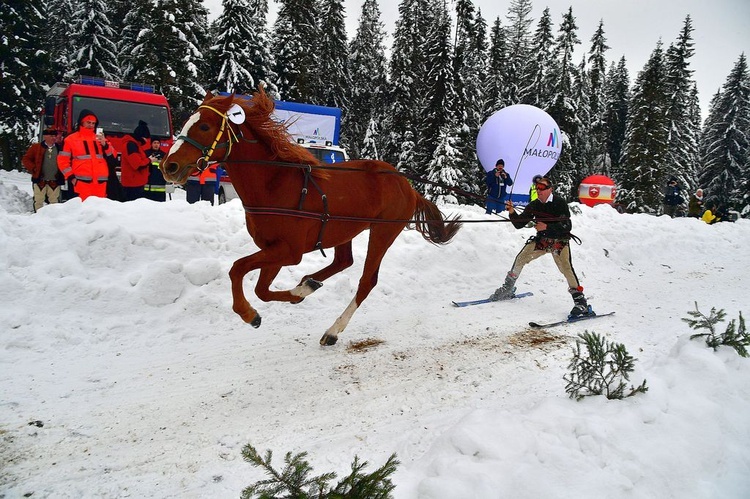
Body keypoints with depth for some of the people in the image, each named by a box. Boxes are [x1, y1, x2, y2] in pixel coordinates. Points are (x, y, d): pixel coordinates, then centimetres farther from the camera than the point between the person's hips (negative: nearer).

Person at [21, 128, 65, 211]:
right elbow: (25, 159, 5)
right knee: (38, 201, 4)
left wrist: (61, 172, -1)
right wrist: (33, 169, -6)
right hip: (40, 180, -1)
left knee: (54, 201, 6)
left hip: (55, 181, 1)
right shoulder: (36, 147, 3)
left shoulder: (59, 148, 7)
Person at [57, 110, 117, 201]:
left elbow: (113, 155, 11)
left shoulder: (100, 138, 19)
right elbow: (63, 160, 8)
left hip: (101, 182, 4)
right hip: (82, 182, -4)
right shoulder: (71, 139, 8)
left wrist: (105, 145, -6)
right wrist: (71, 177, -1)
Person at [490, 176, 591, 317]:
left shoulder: (560, 203, -16)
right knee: (521, 258, 0)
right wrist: (512, 212, -18)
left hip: (559, 240, -5)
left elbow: (566, 226, -23)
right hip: (541, 240, 5)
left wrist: (546, 227, -34)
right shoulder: (534, 205, -2)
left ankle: (580, 302, -23)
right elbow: (519, 224, 0)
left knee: (566, 267, -24)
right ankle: (508, 289, 20)